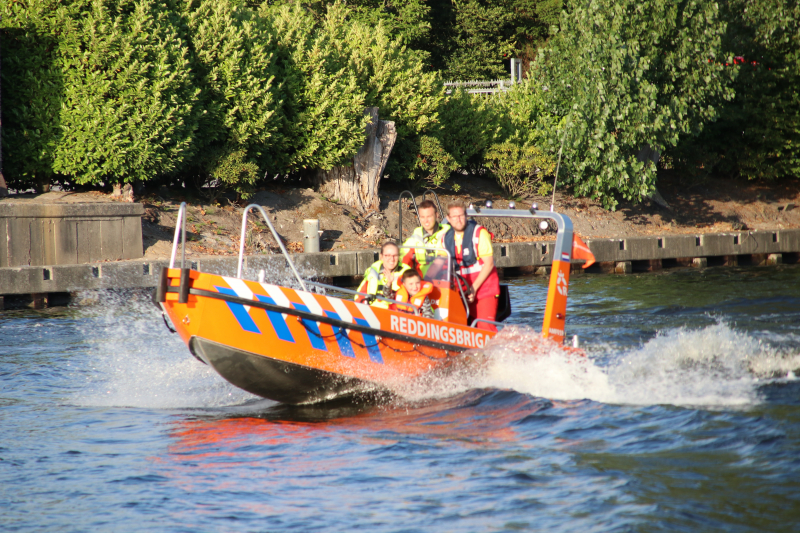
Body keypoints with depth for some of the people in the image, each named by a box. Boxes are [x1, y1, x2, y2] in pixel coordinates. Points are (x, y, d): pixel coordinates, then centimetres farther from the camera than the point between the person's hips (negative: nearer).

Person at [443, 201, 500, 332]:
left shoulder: (479, 233, -7)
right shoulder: (446, 238, 7)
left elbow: (489, 263, -11)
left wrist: (474, 288, -16)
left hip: (485, 288, -5)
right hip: (463, 291, 5)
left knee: (486, 328, -18)